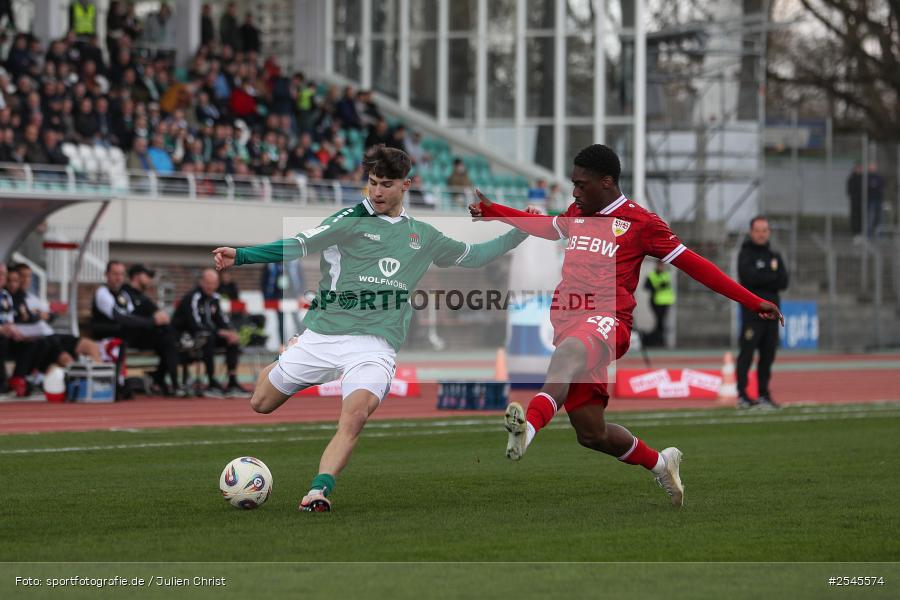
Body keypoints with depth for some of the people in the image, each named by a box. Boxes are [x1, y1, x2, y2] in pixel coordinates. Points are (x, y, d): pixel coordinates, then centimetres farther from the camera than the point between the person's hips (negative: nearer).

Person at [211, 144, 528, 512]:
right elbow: (299, 246, -9)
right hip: (323, 335, -1)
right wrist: (240, 256, -22)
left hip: (375, 346, 1)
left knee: (355, 415, -28)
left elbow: (470, 256, 31)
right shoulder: (351, 220, 1)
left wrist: (519, 234, 25)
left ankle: (319, 492, -30)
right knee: (261, 403, 7)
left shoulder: (423, 236, 15)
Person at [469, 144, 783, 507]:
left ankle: (529, 427, -65)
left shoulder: (640, 222, 1)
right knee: (591, 434, 4)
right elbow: (543, 226, 43)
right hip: (568, 324, 7)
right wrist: (490, 211, 48)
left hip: (606, 323, -7)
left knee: (568, 352, -42)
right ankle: (661, 463, 29)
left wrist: (754, 302, -1)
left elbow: (693, 265, 2)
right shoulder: (577, 215, 20)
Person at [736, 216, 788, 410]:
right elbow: (750, 277, -17)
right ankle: (742, 395, -11)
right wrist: (772, 273, -5)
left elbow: (783, 283, 4)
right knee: (747, 353, -9)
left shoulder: (774, 256, 17)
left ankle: (763, 394, 11)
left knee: (768, 355, 6)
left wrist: (762, 279, -10)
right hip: (752, 312, -6)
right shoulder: (746, 254, 1)